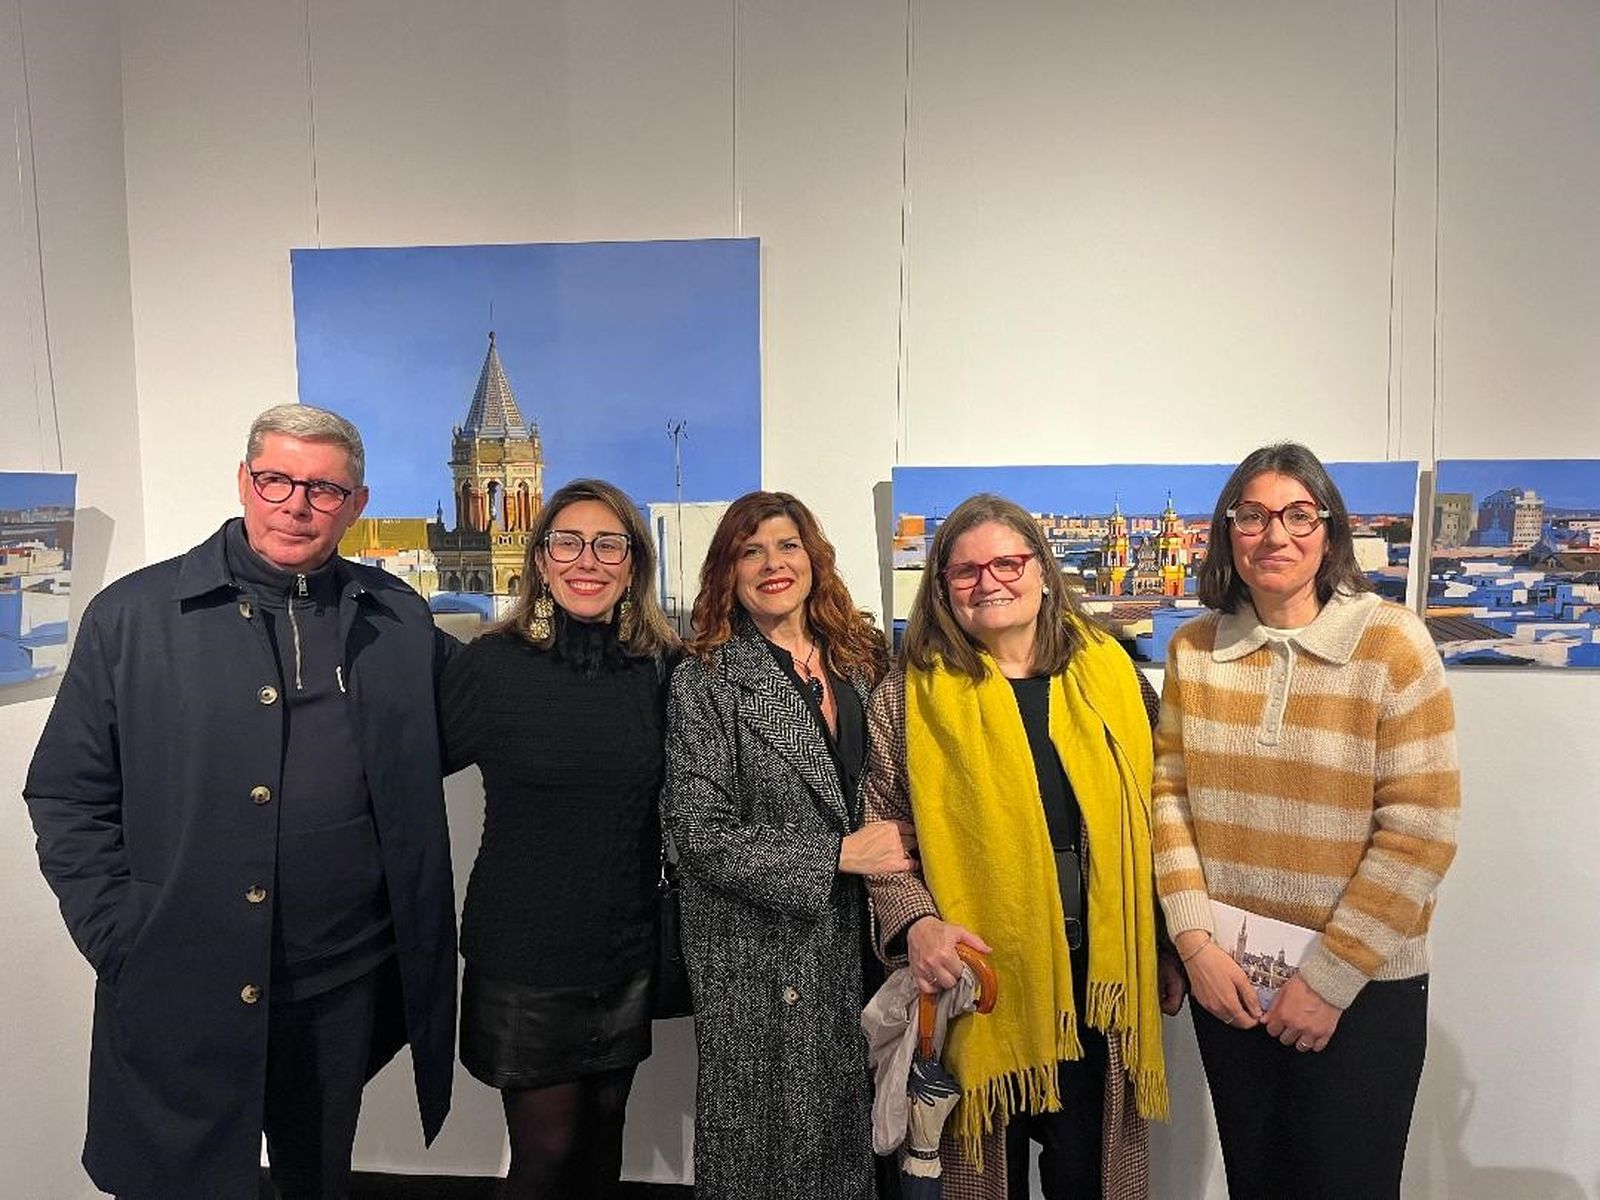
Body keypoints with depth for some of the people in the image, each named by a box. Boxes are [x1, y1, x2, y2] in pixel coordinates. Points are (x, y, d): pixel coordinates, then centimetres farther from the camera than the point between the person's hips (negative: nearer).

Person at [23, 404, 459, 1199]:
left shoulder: (399, 620, 1)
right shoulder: (132, 614, -5)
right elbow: (67, 794, -2)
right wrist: (119, 939, -7)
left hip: (347, 984, 2)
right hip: (178, 995, -2)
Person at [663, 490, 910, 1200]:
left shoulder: (863, 659, 6)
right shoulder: (707, 681, -8)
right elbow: (700, 834, -13)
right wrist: (838, 855, -16)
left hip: (855, 937, 4)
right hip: (757, 956, -4)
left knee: (849, 1136, 13)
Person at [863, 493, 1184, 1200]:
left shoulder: (1112, 675, 2)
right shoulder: (911, 695, -4)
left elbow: (1148, 823, 9)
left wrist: (1168, 949, 11)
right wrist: (916, 923, -19)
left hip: (1101, 980, 2)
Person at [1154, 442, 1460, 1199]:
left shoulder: (1391, 642, -11)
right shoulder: (1194, 648, -1)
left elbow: (1421, 827, -13)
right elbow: (1170, 793, 0)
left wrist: (1331, 976, -13)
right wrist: (1195, 941, -8)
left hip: (1363, 985, -3)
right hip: (1227, 976, 3)